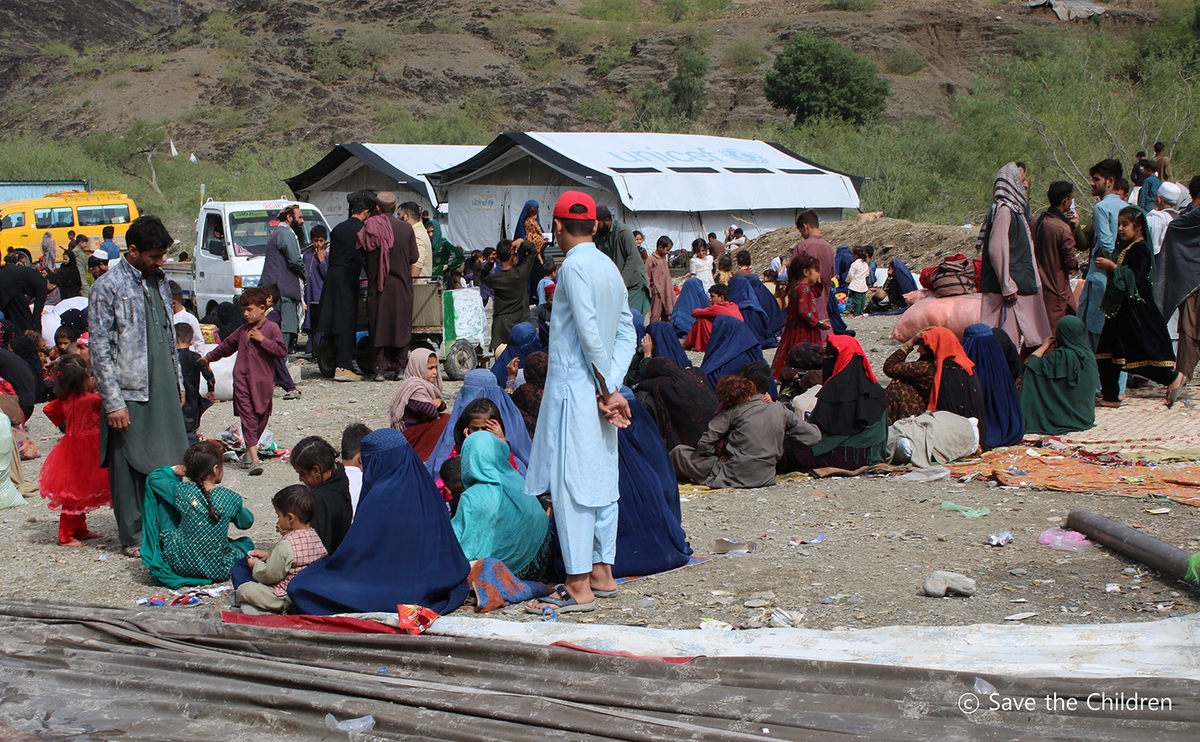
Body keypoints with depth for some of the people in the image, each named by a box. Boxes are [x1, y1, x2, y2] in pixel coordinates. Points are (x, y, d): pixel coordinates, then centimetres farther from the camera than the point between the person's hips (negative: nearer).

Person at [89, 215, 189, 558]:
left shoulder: (158, 281, 11)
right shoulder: (108, 287, -11)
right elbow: (100, 350, -12)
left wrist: (178, 381, 18)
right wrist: (114, 403, -15)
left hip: (164, 388, 6)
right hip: (130, 392, -6)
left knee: (170, 460, 8)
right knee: (131, 465, 2)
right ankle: (134, 537, 12)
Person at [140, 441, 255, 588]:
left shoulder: (181, 492, -13)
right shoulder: (231, 498, -14)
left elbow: (153, 477, 5)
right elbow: (246, 523, 6)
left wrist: (175, 470, 16)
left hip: (181, 566, -3)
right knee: (247, 542, 33)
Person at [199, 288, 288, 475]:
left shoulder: (272, 328, -3)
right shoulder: (242, 330, 12)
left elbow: (282, 350, -14)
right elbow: (226, 346, 28)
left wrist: (262, 339, -16)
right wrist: (209, 357, 36)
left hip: (263, 382, -3)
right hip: (242, 380, 3)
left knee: (261, 417, 6)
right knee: (247, 417, -8)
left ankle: (250, 451, 26)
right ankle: (254, 459, -17)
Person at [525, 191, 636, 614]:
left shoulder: (574, 266, -12)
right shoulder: (610, 268, 12)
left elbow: (589, 334, -19)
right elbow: (627, 333, 8)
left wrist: (606, 388, -10)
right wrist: (611, 387, 0)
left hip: (574, 386, -9)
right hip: (599, 388, 9)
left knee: (570, 484, -6)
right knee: (601, 481, 13)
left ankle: (579, 587, -4)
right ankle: (602, 574, 20)